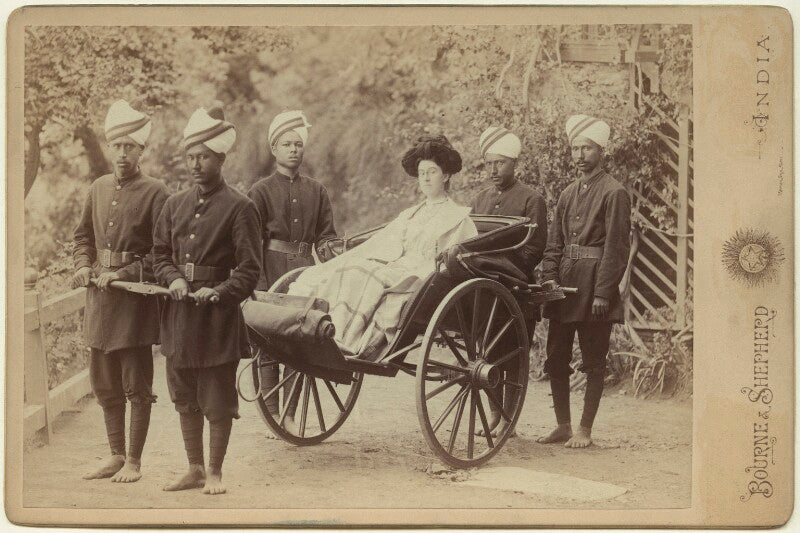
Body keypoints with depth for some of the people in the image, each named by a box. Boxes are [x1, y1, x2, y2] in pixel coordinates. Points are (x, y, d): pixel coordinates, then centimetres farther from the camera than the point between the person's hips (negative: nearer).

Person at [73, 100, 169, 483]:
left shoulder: (154, 193, -7)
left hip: (137, 296, -6)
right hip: (100, 296, 6)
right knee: (104, 383, 13)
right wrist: (83, 266, 3)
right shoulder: (99, 188, 10)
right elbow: (83, 235, 21)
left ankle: (134, 461, 11)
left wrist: (126, 274, -17)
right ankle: (116, 455, 25)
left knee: (137, 385, 1)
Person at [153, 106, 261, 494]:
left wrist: (220, 292, -20)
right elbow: (160, 253, 15)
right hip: (179, 314, 5)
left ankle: (214, 472, 15)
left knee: (217, 400, 2)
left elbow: (249, 269, -7)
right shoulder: (175, 205, 11)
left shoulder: (239, 207, -5)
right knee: (185, 399, 13)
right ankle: (194, 469, 25)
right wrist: (173, 279, -5)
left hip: (219, 316, -5)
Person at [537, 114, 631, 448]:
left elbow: (616, 248, -11)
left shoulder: (614, 193, -6)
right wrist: (550, 277, 0)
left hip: (594, 284, -7)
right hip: (564, 284, 7)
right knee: (555, 359, 8)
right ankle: (563, 425, 19)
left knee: (593, 361, 2)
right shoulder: (569, 194, 15)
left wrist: (602, 293, -16)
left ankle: (585, 430, 9)